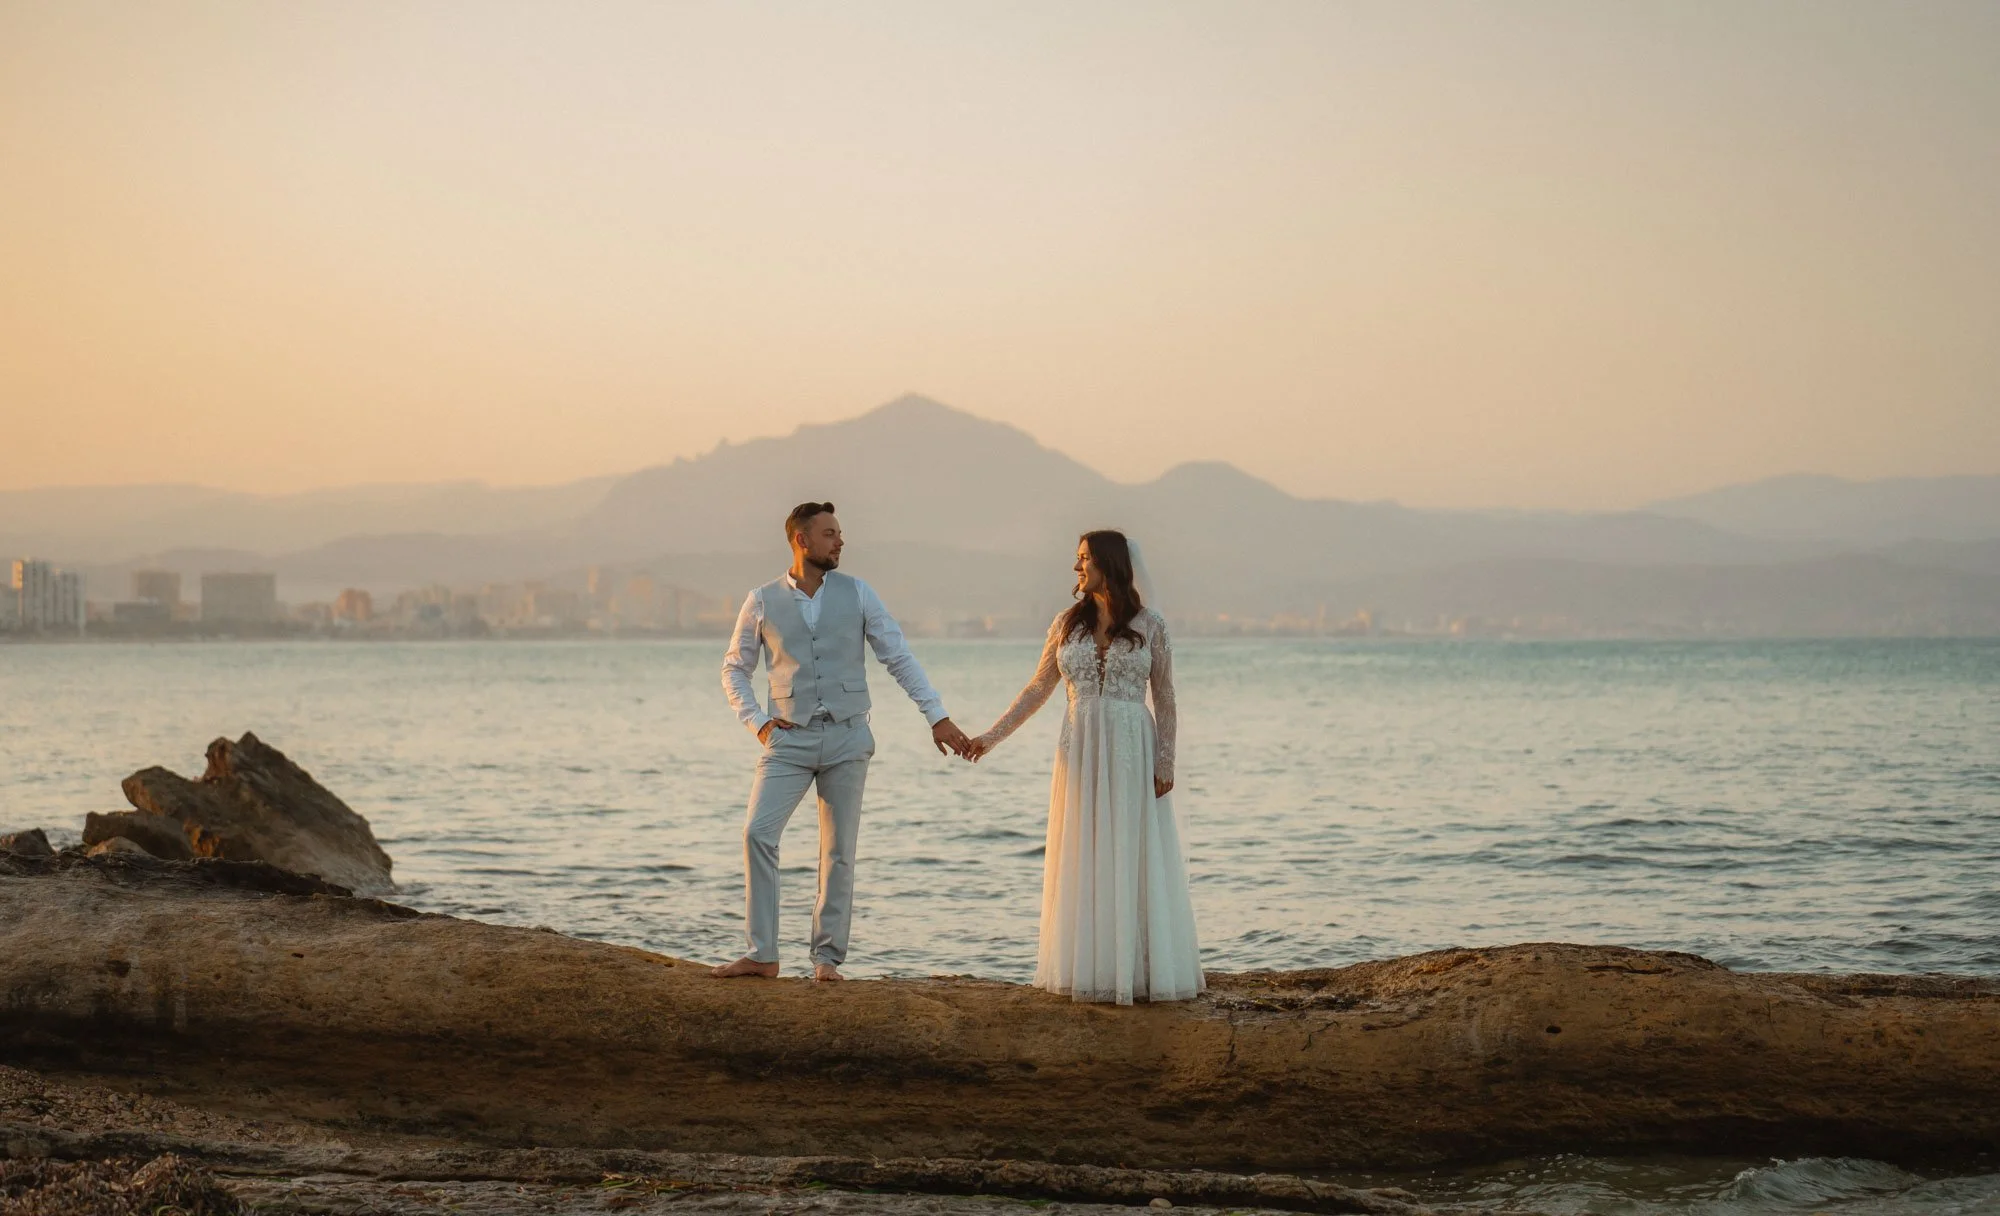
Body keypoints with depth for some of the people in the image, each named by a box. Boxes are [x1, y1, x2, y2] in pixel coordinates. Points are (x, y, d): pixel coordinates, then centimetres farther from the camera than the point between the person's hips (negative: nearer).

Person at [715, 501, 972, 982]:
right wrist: (758, 723, -2)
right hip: (789, 739, 0)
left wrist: (938, 717, -2)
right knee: (757, 834, -14)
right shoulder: (763, 602, 2)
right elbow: (734, 669, 12)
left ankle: (827, 958, 11)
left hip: (846, 738, 1)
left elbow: (900, 658, 4)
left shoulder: (857, 594, 3)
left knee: (839, 851, 2)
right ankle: (761, 955, -9)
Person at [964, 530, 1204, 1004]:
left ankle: (1140, 969, 5)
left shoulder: (1149, 625, -1)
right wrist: (992, 736, 8)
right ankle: (1090, 970, 8)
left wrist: (1165, 763, -5)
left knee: (1135, 859, -1)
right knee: (1084, 861, 3)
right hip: (1080, 750, 3)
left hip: (1132, 751, -3)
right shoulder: (1068, 624, 7)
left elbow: (1164, 699, 1)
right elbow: (1037, 690, 12)